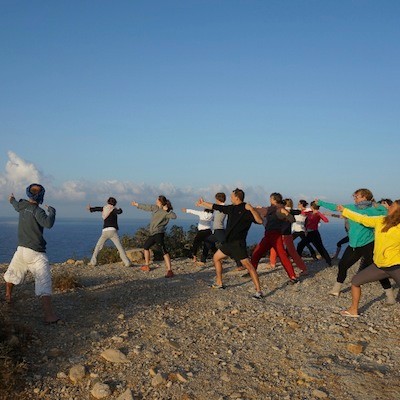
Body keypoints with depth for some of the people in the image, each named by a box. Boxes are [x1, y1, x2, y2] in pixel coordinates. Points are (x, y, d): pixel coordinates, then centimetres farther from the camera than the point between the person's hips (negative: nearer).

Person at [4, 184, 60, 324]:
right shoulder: (37, 211, -16)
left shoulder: (21, 205, 8)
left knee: (13, 273, 31)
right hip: (36, 253, -8)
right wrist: (51, 211, -12)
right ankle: (49, 315, -28)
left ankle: (8, 296, 55)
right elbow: (48, 224, -31)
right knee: (44, 281, -15)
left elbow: (16, 205, 33)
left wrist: (12, 199, 56)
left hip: (21, 250, 8)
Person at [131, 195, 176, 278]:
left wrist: (167, 210, -30)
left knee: (163, 251, -21)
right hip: (153, 234, 10)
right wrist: (137, 204, 37)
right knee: (146, 247, 25)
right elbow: (146, 207, 27)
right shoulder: (155, 207, 12)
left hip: (158, 233, -10)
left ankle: (169, 271, -30)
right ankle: (146, 266, 41)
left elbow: (174, 216, -26)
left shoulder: (165, 212, -11)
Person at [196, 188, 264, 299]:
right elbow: (216, 207, 23)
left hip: (238, 243, -9)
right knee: (216, 258, 18)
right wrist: (203, 203, 31)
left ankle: (258, 291, -14)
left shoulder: (246, 210, -12)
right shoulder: (231, 208, 11)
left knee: (247, 264, -14)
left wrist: (251, 209, -34)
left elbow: (260, 221, -24)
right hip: (228, 242, 9)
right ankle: (219, 284, 29)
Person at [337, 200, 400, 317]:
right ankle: (353, 310, 29)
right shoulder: (380, 221, -1)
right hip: (379, 265, 6)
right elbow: (361, 218, 10)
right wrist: (344, 210, 17)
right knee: (355, 281, 12)